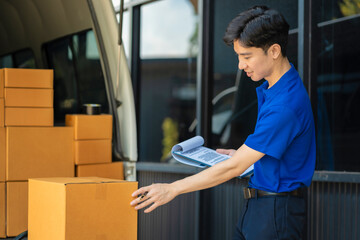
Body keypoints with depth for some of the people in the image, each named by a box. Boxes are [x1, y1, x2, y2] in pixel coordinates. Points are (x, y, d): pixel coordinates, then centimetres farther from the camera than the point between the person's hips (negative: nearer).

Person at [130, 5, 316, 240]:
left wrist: (172, 189, -19)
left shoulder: (286, 104, -25)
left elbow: (234, 167, -23)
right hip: (257, 204, 9)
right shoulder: (270, 88, 7)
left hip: (277, 211, -9)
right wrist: (241, 153, 9)